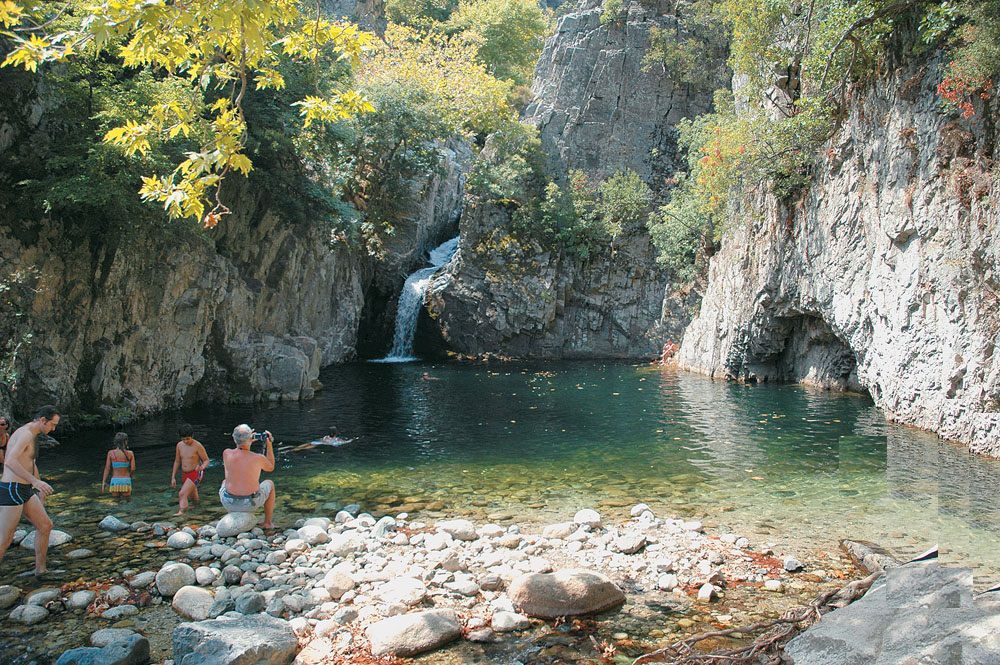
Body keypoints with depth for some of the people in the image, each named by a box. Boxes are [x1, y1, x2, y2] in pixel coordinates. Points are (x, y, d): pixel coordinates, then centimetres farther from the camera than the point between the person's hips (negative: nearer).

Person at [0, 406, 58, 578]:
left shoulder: (30, 436, 16)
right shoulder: (25, 434, -18)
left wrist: (39, 492, 34)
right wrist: (35, 481, -40)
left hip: (24, 492, 10)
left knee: (45, 526, 13)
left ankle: (40, 570, 23)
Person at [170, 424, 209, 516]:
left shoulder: (198, 446, -16)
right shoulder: (179, 445, 1)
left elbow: (206, 461, -9)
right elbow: (177, 461, 11)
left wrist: (202, 467, -32)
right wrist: (173, 477, 9)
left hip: (195, 474, -7)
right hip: (184, 475, 7)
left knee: (182, 494, -23)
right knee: (193, 497, 20)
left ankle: (181, 513, -29)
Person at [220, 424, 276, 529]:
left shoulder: (226, 453, -10)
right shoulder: (259, 458, -15)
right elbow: (271, 467, 9)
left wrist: (248, 442, 17)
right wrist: (269, 445, 11)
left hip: (229, 504, 2)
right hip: (251, 504, -2)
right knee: (270, 484, 28)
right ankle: (268, 522, 31)